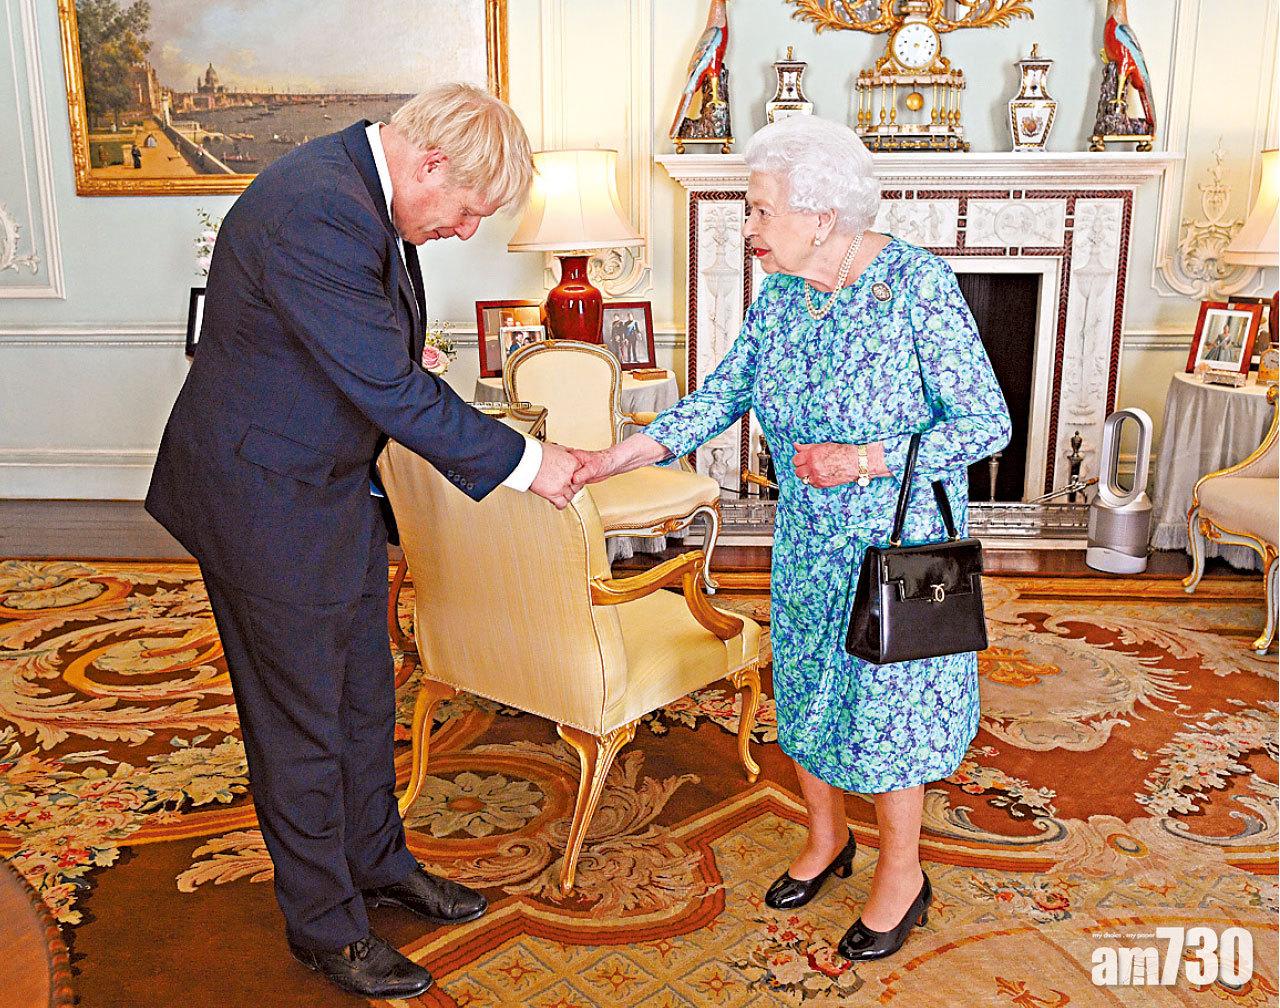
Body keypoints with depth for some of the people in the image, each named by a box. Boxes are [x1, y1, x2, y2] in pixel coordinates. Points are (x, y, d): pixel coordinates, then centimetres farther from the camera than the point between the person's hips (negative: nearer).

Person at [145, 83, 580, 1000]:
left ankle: (377, 862, 40)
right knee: (302, 724, 7)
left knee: (365, 697, 20)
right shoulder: (317, 212, -29)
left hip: (334, 488, 9)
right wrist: (523, 462, -21)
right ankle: (325, 924, 26)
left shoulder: (362, 190, 2)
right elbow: (393, 391, -28)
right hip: (269, 501, -9)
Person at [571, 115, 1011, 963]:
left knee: (886, 696, 6)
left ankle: (903, 871, 30)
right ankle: (827, 837, 42)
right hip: (809, 539, 6)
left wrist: (871, 459, -28)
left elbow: (988, 423, -17)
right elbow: (725, 393, 2)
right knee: (805, 688, 16)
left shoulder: (918, 284, -21)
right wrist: (626, 453, -7)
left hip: (902, 539, -6)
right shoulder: (781, 290, -3)